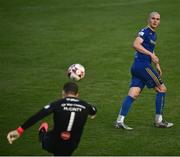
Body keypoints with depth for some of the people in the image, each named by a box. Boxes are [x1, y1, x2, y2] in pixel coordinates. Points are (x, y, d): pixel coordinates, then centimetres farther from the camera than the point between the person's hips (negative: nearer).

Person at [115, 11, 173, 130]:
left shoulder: (153, 34, 21)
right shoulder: (145, 31, -9)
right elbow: (136, 45, -24)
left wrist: (157, 65, 33)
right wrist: (151, 54, -26)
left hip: (137, 67, 9)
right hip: (142, 65, -9)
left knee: (133, 94, -1)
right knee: (162, 89, 0)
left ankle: (120, 121, -9)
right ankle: (159, 121, 5)